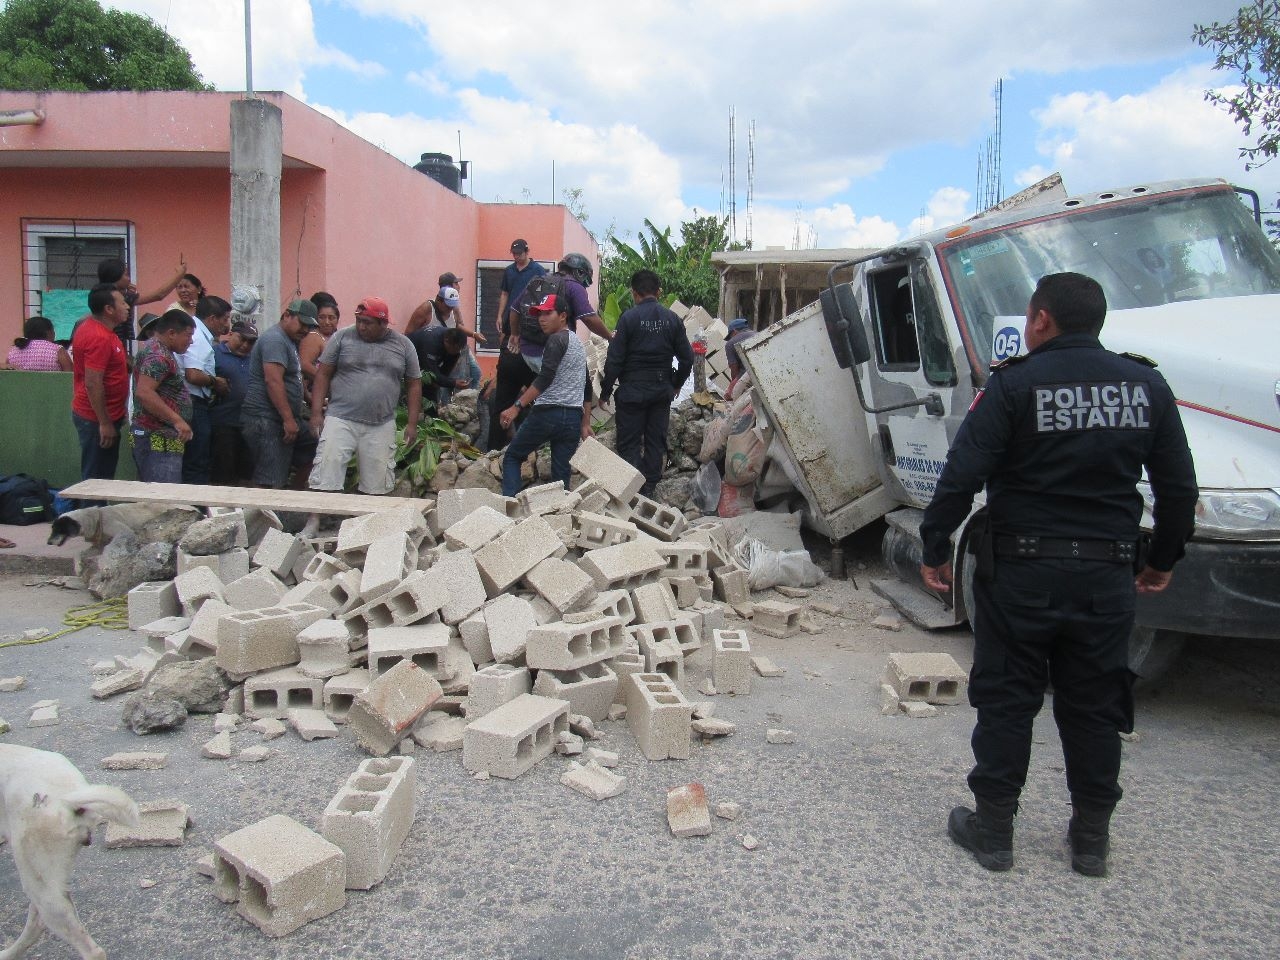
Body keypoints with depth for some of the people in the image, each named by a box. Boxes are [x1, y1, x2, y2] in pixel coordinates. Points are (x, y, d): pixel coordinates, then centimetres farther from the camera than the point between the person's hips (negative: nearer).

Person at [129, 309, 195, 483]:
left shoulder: (161, 351, 19)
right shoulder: (157, 355, -15)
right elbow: (144, 392, -26)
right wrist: (177, 420, -27)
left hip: (163, 437, 11)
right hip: (157, 440, -11)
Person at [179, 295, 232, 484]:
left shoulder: (199, 333, 16)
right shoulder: (198, 337, -15)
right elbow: (194, 375, -25)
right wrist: (215, 382, -10)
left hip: (198, 406, 10)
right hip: (194, 404, -10)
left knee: (202, 463, 16)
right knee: (196, 468, -6)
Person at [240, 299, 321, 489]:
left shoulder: (290, 341, 19)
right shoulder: (275, 339, -13)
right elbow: (273, 381, -23)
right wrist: (288, 419, -25)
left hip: (286, 419, 10)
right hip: (265, 420, -10)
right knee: (271, 482, -11)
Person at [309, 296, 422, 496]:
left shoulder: (403, 345, 6)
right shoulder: (342, 337, 2)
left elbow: (414, 384, 10)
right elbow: (323, 374, 3)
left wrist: (412, 423, 4)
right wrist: (316, 413, -5)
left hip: (382, 426, 1)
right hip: (341, 420, -1)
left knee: (376, 486, 5)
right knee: (325, 479, -7)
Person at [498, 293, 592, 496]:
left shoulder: (556, 340, -5)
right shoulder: (579, 344, 21)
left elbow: (545, 379, -18)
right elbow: (586, 388, 23)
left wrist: (517, 406, -21)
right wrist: (586, 425, 24)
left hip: (547, 413, -7)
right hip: (573, 417, 7)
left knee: (512, 457, 8)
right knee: (562, 474, 6)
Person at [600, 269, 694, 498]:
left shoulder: (628, 318, -11)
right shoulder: (673, 320, 1)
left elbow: (614, 360, -11)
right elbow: (687, 358, 5)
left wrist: (605, 391, 0)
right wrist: (676, 385, 20)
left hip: (632, 391, -4)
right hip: (662, 390, 4)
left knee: (629, 443, 4)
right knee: (656, 442, 12)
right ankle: (649, 489, 17)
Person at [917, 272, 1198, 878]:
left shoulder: (1014, 384, -10)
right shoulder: (1147, 385, 4)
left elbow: (962, 476, -17)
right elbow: (1179, 488, 8)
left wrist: (934, 549, -6)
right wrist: (1162, 558, 21)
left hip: (1020, 571, -4)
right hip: (1108, 573, 4)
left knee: (1005, 701, 8)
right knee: (1095, 706, 15)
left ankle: (993, 828, 18)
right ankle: (1091, 838, 27)